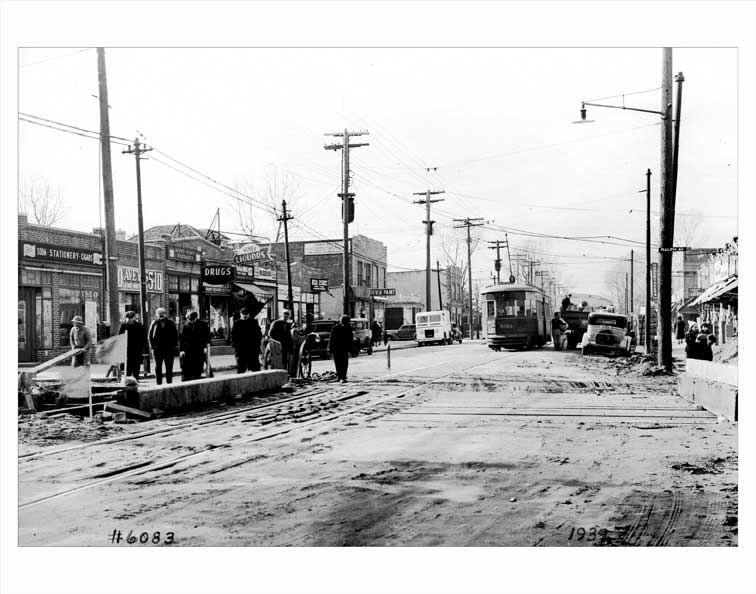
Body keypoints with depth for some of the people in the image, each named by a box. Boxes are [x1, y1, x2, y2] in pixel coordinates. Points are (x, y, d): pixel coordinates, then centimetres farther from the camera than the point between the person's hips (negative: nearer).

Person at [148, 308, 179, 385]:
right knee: (158, 367, 5)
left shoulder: (170, 323, 4)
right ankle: (159, 384, 11)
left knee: (169, 367, 4)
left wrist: (174, 345, -1)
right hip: (157, 349, 0)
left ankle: (169, 383, 10)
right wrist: (152, 346, 0)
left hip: (169, 349, 0)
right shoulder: (154, 323, 3)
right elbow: (149, 335, 8)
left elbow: (175, 335, 8)